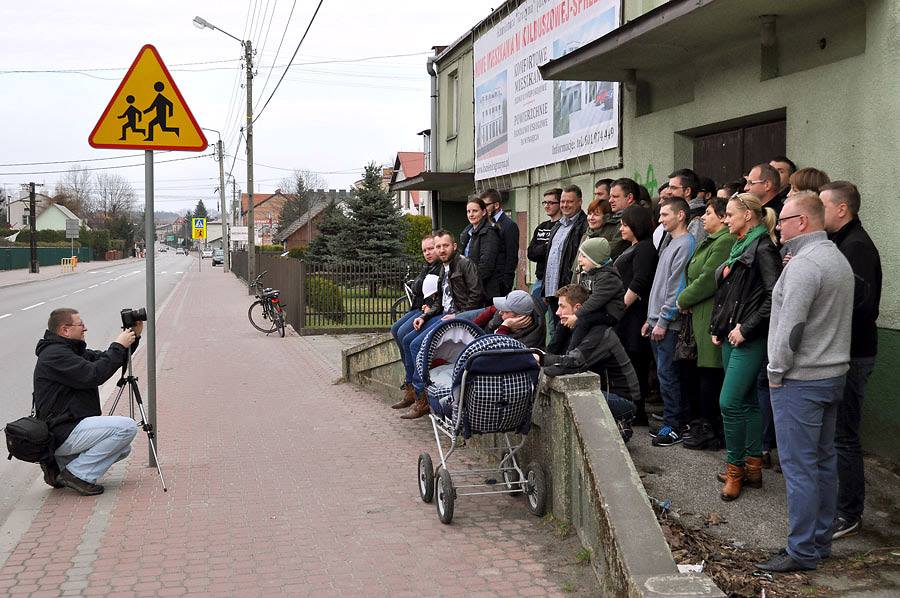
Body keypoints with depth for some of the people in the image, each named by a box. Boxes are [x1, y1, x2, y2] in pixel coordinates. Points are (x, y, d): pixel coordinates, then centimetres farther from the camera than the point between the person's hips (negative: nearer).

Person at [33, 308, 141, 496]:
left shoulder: (73, 350, 16)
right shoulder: (54, 354, -14)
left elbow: (105, 359, 19)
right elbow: (93, 376, -23)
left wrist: (133, 338, 7)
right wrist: (118, 346, -14)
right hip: (62, 434, -10)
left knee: (123, 448, 12)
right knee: (127, 427, -19)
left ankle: (59, 464, 11)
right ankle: (78, 474, -11)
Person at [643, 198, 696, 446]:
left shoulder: (685, 245, -12)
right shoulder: (670, 244, 19)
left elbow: (677, 288, -17)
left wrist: (663, 321, -17)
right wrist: (651, 319, 19)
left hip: (669, 325, -9)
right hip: (658, 322, 9)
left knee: (667, 374, -6)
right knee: (665, 374, 12)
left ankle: (674, 426, 1)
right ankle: (673, 420, 19)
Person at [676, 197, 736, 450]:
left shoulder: (725, 242, -13)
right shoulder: (710, 242, 20)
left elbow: (708, 279, -18)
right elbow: (695, 276, 22)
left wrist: (683, 300, -7)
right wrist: (686, 300, 5)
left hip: (713, 316, -10)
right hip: (702, 315, 10)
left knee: (710, 372, -5)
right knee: (705, 370, 13)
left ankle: (710, 431, 2)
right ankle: (705, 424, 20)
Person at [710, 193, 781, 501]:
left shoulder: (762, 248, -12)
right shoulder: (738, 247, 16)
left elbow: (775, 295, -21)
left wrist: (746, 328, -19)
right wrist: (718, 328, 15)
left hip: (751, 339, -9)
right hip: (732, 337, 9)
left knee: (730, 402, -9)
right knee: (747, 402, 13)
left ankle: (735, 468, 4)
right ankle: (753, 467, 21)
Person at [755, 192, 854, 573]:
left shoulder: (804, 264, -18)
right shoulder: (839, 259, 14)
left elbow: (791, 325, -22)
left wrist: (776, 371, -11)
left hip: (800, 380, -10)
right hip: (833, 374, 10)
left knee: (799, 466, -3)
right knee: (824, 461, 15)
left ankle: (802, 551, 3)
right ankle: (821, 541, 24)